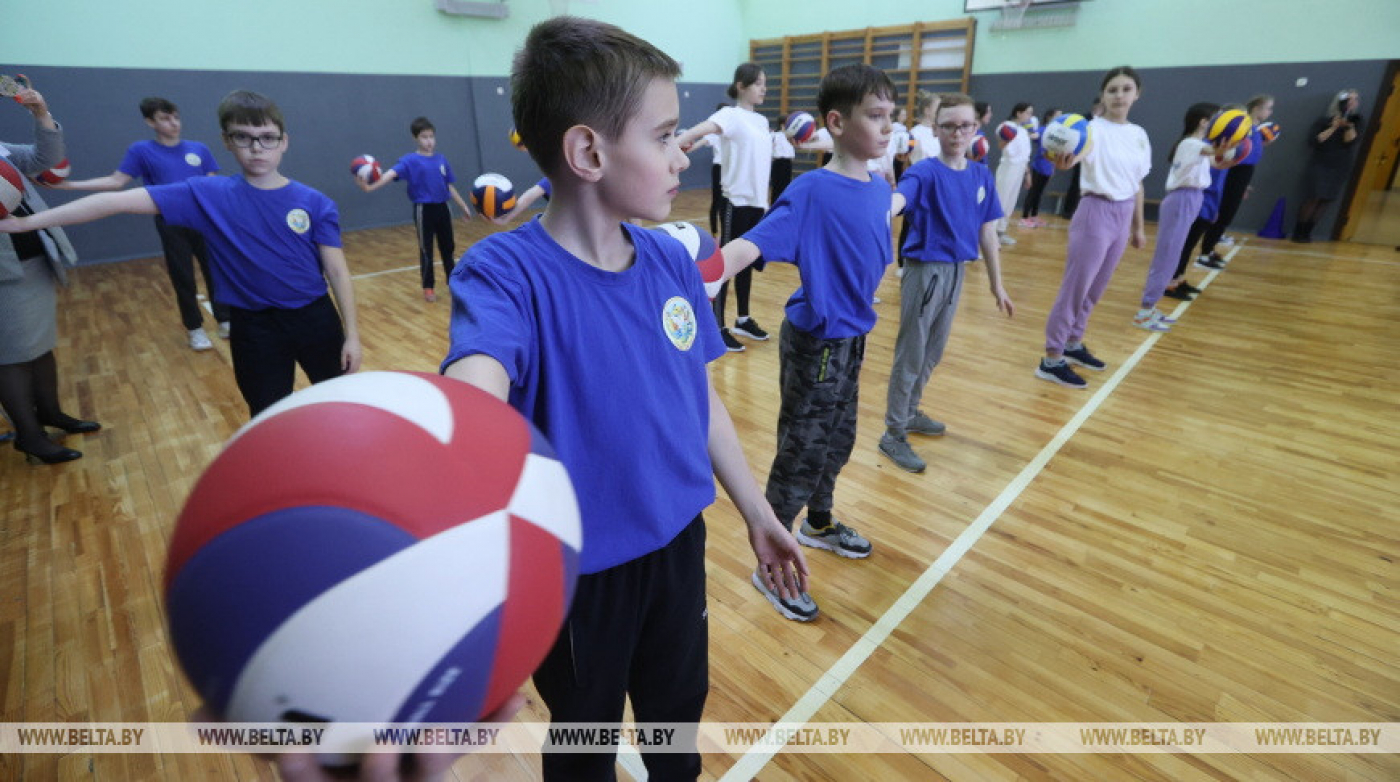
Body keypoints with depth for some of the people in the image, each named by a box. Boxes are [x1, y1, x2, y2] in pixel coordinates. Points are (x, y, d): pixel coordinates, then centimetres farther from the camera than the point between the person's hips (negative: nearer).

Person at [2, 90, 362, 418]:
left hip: (315, 319, 0)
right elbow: (118, 201, -4)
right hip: (254, 327, 1)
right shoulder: (207, 195, -4)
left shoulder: (315, 204, -7)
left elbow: (337, 272, -7)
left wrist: (352, 334, -9)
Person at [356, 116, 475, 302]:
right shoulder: (410, 160, -8)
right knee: (426, 250, 4)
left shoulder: (442, 160, 6)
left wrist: (463, 206, 15)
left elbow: (450, 186, 14)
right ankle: (428, 288, 15)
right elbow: (392, 173, -23)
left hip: (442, 208, 4)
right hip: (424, 210, -4)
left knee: (448, 247, 13)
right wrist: (371, 186, -39)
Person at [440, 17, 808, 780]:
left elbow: (701, 398, 3)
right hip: (577, 575, -4)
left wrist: (756, 511, 10)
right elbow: (475, 390, -43)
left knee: (679, 715, 29)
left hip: (678, 544, 5)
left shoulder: (673, 262, -6)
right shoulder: (507, 272, -23)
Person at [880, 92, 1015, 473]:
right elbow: (897, 201, -35)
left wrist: (997, 284, 12)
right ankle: (893, 434, 9)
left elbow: (987, 231, 10)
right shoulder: (924, 172, -14)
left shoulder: (981, 175, 5)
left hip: (956, 272, 7)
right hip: (925, 271, -7)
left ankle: (909, 412, 36)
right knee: (910, 355, -1)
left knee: (932, 353, 18)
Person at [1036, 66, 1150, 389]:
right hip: (1095, 214, -7)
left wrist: (1139, 227, 18)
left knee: (1095, 289, 15)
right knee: (1075, 288, -5)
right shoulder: (1094, 128, -12)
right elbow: (1077, 154, -35)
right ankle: (1052, 360, 2)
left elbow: (1137, 184, 16)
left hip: (1123, 216, 7)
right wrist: (1065, 158, -59)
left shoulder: (1139, 135, 10)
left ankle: (1073, 344, 30)